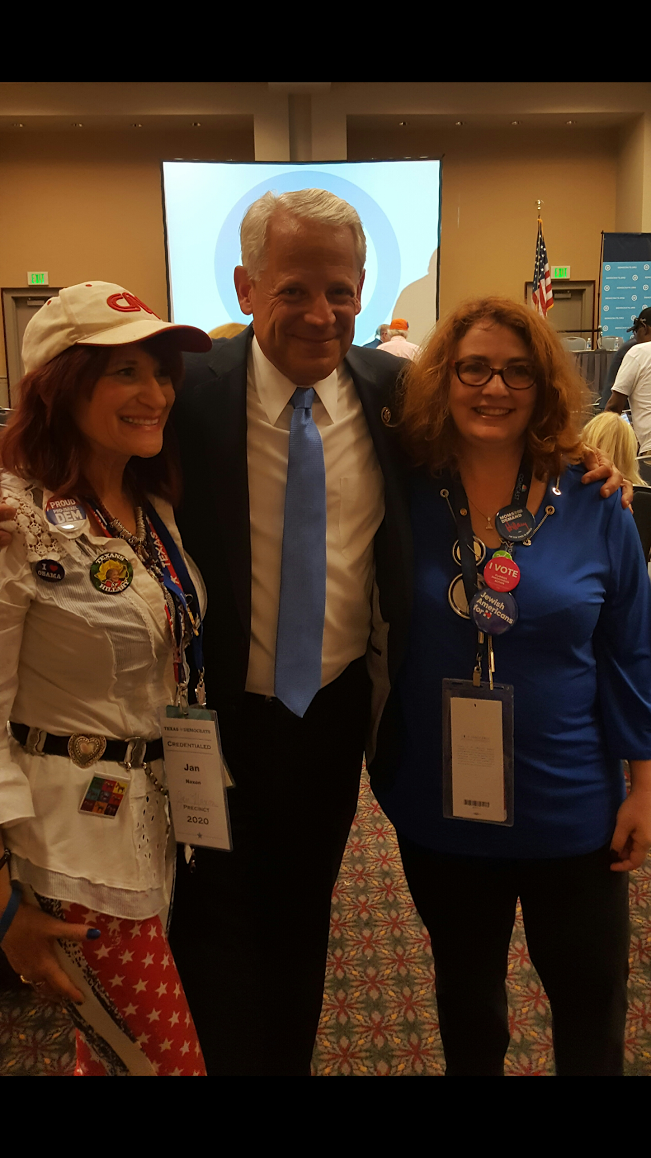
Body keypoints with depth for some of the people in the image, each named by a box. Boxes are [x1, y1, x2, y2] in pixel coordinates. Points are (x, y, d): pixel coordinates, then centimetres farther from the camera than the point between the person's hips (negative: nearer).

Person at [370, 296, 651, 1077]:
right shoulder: (405, 498, -9)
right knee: (465, 984, 25)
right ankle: (473, 1066, 52)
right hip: (439, 808, 1)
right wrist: (383, 762, -3)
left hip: (571, 809, 0)